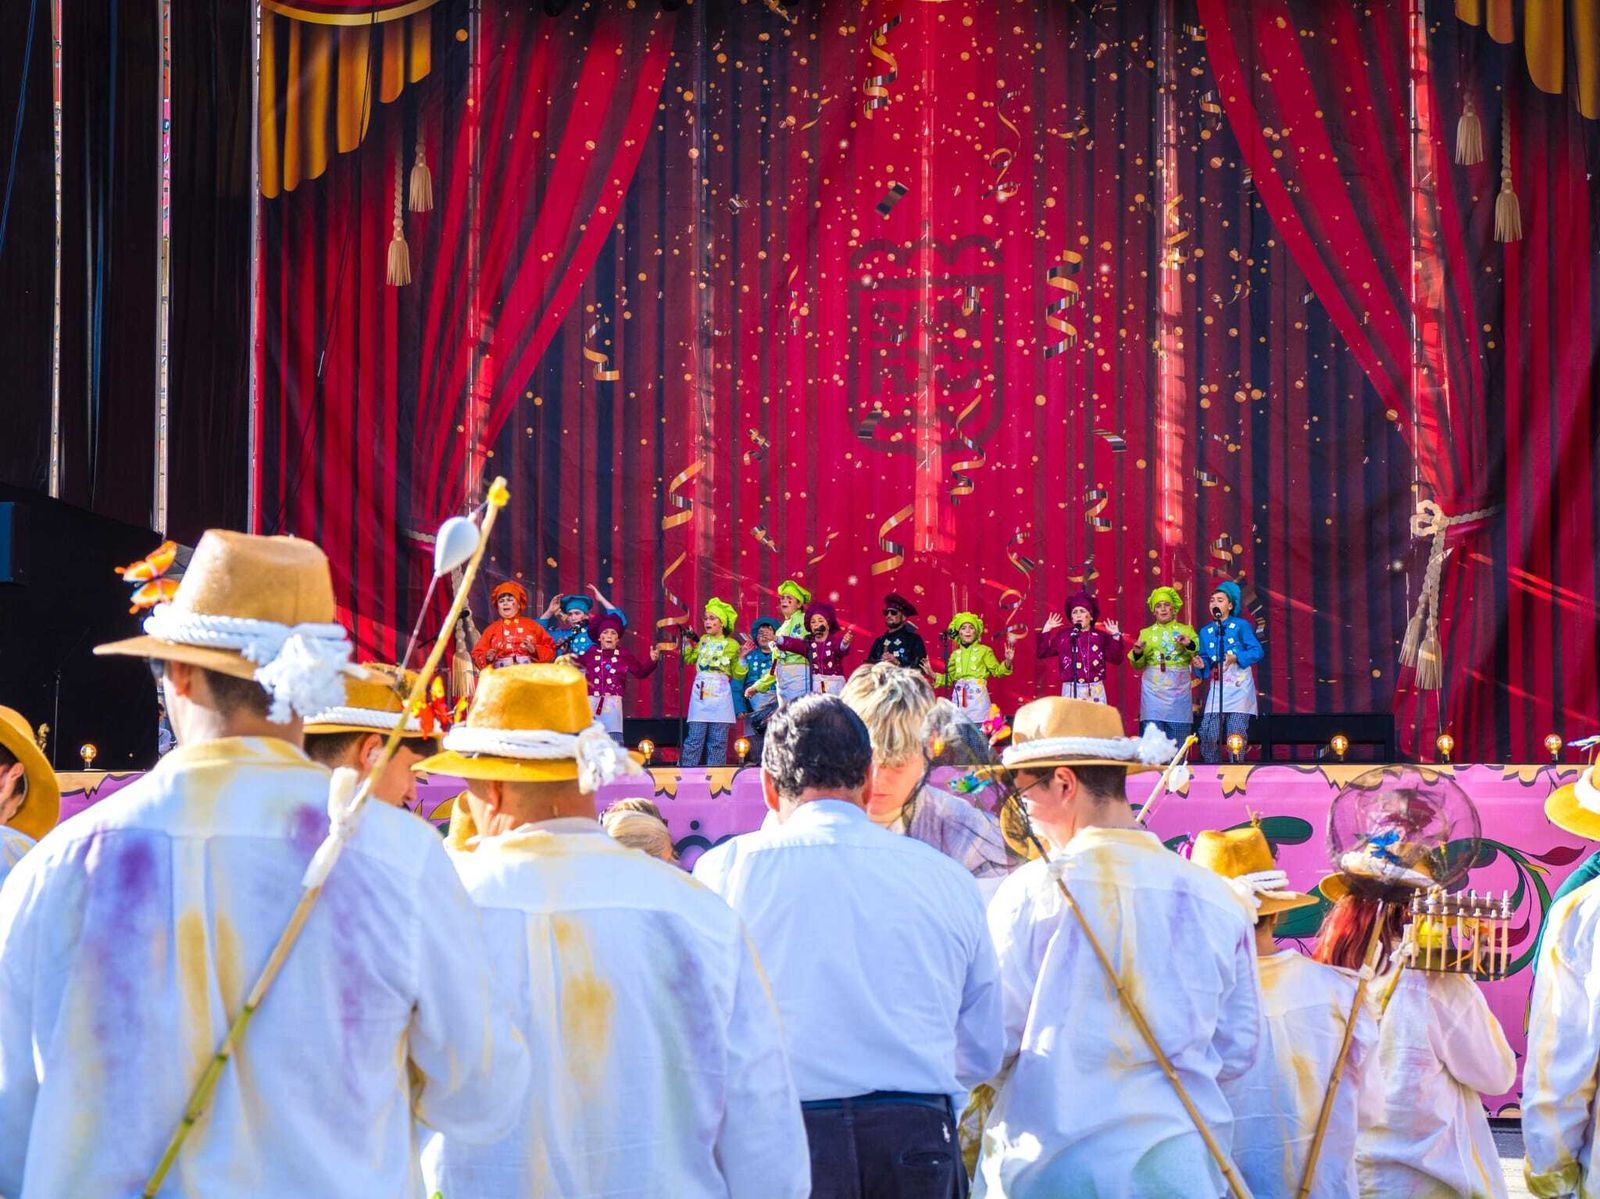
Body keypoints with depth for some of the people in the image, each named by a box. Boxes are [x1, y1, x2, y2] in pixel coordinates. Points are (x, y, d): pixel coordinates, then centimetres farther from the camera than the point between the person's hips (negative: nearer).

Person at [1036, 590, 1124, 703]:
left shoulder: (1100, 637, 6)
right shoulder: (1062, 636, 4)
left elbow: (1115, 659, 1)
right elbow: (1042, 653, 2)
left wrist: (1116, 637, -8)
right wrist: (1046, 631, -7)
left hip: (1095, 691, 1)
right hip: (1071, 690, -1)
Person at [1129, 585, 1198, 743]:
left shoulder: (1186, 631, 12)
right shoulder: (1146, 633, 15)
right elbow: (1138, 665, 12)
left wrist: (1189, 645, -15)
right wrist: (1137, 653, -8)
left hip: (1179, 690, 0)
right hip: (1154, 689, 0)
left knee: (1178, 740, -1)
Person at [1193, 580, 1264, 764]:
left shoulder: (1241, 625, 0)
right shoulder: (1205, 631, 14)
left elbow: (1257, 651, -6)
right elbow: (1206, 660, 15)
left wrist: (1236, 657, -21)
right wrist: (1201, 665, -8)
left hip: (1239, 688, -4)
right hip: (1217, 688, 4)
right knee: (1208, 736, -7)